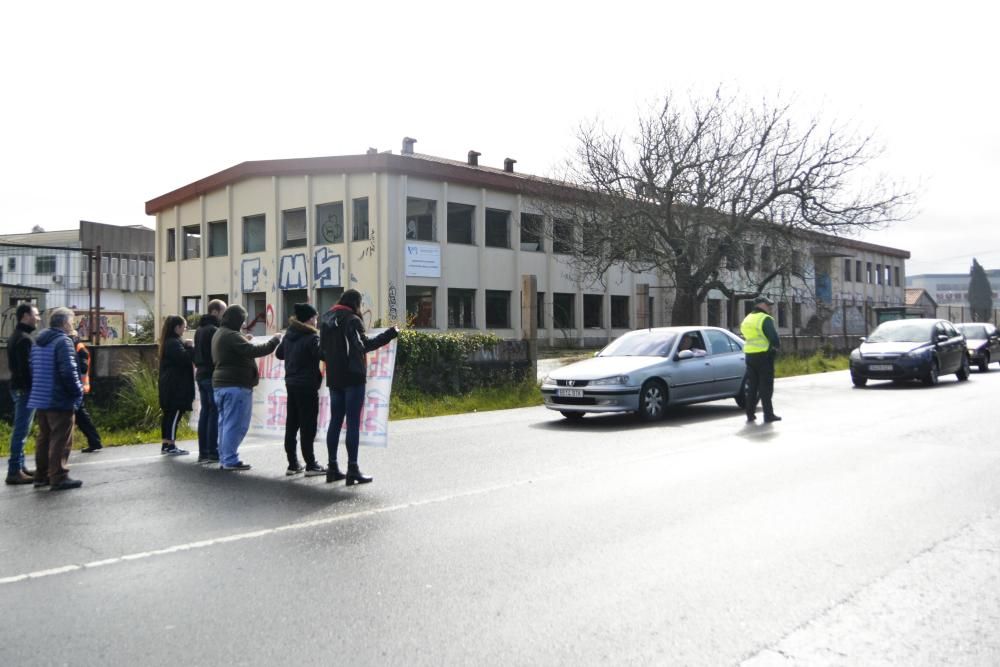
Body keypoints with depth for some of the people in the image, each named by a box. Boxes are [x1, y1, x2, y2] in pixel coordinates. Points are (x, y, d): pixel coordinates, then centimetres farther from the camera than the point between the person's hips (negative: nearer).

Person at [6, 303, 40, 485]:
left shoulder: (15, 336, 16)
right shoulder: (24, 339, -17)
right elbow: (26, 368, -22)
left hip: (18, 387, 11)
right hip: (25, 389, -11)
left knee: (20, 430, 14)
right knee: (21, 431, -7)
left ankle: (19, 467, 21)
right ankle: (14, 471, -5)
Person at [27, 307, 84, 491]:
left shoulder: (38, 342, 15)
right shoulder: (63, 341, -14)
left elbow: (33, 370, 18)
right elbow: (68, 371, -21)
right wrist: (78, 392, -11)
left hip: (40, 399, 9)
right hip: (60, 400, -9)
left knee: (44, 438, 16)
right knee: (61, 440, -4)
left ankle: (41, 476, 22)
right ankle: (59, 478, -2)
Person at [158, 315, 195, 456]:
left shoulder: (169, 342, 17)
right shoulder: (174, 343, -15)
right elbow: (185, 357, -25)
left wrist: (187, 347, 4)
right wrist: (190, 347, -10)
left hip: (169, 385, 10)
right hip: (176, 386, -10)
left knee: (169, 414, 12)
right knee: (175, 414, -7)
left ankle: (166, 445, 16)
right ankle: (171, 446, -7)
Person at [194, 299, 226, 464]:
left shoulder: (200, 329, 16)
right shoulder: (214, 330, -14)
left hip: (201, 375, 9)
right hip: (213, 376, -9)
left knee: (205, 412, 10)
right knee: (215, 413, -6)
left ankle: (203, 452, 12)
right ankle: (212, 452, -6)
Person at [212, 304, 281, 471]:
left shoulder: (219, 334, 17)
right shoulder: (231, 336, -16)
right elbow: (253, 351, -24)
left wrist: (244, 341, 17)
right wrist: (274, 341, -16)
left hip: (220, 384, 10)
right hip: (236, 385, -10)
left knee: (225, 423, 12)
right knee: (235, 424, -7)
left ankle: (224, 459, 16)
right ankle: (230, 460, -5)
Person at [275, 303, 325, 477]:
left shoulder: (289, 335, 10)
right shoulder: (311, 337, -14)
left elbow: (279, 353, 22)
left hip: (291, 383, 8)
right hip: (307, 385, -7)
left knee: (291, 425, 10)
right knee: (308, 427, -4)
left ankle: (293, 464, 15)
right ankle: (311, 465, -1)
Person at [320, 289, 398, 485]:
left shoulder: (327, 321, 13)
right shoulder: (352, 320, -10)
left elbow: (323, 350, 16)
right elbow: (365, 345, -13)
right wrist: (391, 333, -10)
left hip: (334, 379, 7)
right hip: (353, 378, -7)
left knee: (335, 421, 11)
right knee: (353, 423, -5)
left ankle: (332, 468, 14)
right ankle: (353, 470, -6)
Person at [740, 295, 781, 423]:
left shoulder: (747, 319, 15)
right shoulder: (765, 319, -11)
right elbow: (774, 337, -18)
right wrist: (777, 346, 4)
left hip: (750, 355, 7)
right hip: (764, 355, -7)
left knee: (752, 386, 11)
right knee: (766, 386, -2)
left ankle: (750, 414, 13)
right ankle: (768, 414, 1)